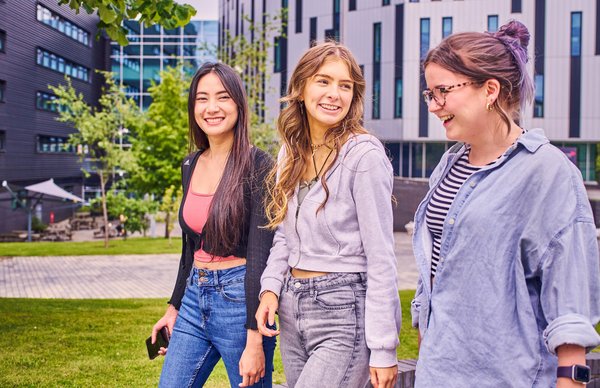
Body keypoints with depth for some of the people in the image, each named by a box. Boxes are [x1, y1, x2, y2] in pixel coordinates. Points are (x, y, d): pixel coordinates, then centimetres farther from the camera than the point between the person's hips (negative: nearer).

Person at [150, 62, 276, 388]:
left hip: (239, 300, -6)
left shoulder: (257, 166, -11)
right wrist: (174, 307, 18)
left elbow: (260, 256, -16)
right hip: (194, 299, 6)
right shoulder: (191, 165, 9)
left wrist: (255, 341, -19)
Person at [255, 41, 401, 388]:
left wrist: (383, 350, -14)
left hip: (343, 311, -7)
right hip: (292, 309, 7)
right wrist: (271, 288, 1)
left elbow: (381, 259, -14)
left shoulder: (364, 155, -13)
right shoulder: (291, 154, 7)